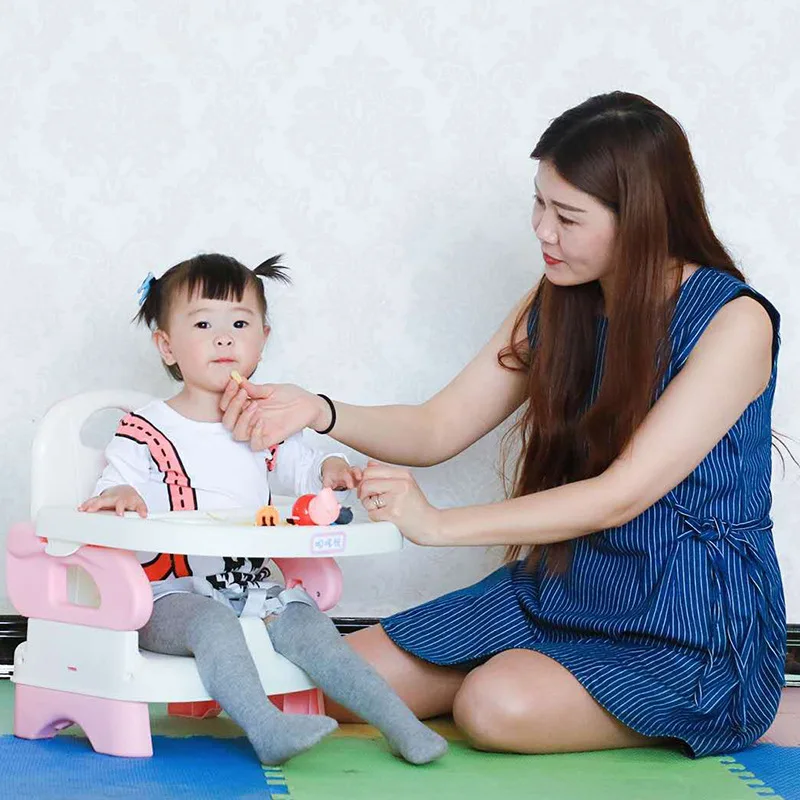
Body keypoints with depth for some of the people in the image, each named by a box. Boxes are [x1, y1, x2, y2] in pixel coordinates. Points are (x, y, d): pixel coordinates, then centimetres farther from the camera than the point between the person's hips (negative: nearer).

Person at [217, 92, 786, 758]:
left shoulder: (734, 321, -16)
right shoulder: (555, 308, 5)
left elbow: (623, 494, -22)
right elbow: (439, 429, 4)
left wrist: (440, 525, -25)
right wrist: (319, 413, -15)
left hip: (694, 623, -7)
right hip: (559, 589, 7)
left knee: (499, 704, -31)